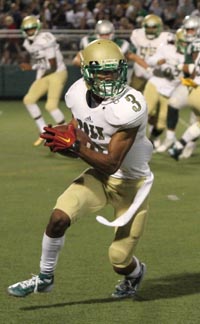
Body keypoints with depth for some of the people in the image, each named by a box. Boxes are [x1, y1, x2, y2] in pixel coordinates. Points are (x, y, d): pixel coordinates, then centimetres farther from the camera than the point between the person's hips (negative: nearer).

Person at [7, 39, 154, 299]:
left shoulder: (129, 106, -30)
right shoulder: (79, 95, -9)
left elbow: (111, 164, -28)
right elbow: (77, 137, 5)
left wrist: (74, 146, -37)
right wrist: (61, 140, -18)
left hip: (131, 182, -5)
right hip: (99, 175, 5)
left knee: (120, 262, -2)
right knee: (59, 217, -20)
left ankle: (135, 273, 37)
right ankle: (45, 277, 4)